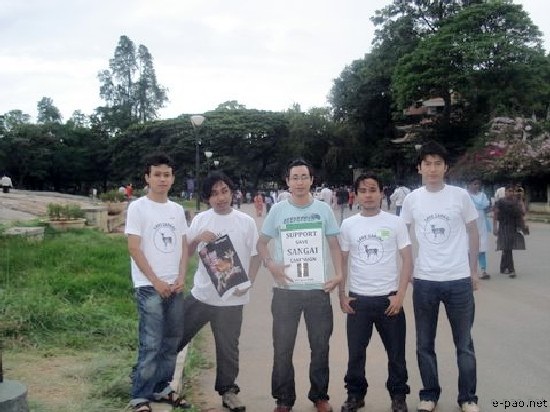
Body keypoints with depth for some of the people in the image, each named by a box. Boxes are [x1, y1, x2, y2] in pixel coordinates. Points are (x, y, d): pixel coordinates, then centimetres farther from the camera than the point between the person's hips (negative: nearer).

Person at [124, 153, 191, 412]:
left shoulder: (177, 209, 10)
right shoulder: (137, 207, -6)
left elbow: (183, 246, 12)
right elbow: (134, 248, -10)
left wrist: (181, 278, -2)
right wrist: (156, 281, -13)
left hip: (174, 287, 6)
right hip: (149, 287, -6)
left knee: (171, 342, 11)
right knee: (151, 344, -8)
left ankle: (161, 388, 24)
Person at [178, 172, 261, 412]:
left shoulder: (246, 221, -4)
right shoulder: (200, 220, 1)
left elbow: (256, 255, 2)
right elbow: (185, 253, 6)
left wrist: (248, 282, -9)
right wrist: (197, 239, -13)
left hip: (232, 298, -1)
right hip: (201, 294, 2)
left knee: (228, 347, 9)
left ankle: (228, 391, 25)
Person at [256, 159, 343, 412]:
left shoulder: (323, 209, 2)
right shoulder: (277, 211, 1)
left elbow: (334, 245, 7)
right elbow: (261, 243, 8)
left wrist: (339, 273, -6)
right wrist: (270, 264, -10)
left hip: (318, 289, 1)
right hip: (286, 290, 0)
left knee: (320, 346, 11)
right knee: (282, 348, 8)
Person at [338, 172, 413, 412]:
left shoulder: (395, 223, -2)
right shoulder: (348, 225, 2)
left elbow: (407, 260, -2)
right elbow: (342, 262, 8)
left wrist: (400, 295, -8)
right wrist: (341, 295, 2)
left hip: (388, 298, -1)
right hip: (357, 299, 1)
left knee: (396, 352, 9)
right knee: (356, 353, 10)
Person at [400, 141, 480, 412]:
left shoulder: (460, 196, -4)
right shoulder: (411, 199, -1)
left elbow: (473, 233, 5)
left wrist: (473, 271, 5)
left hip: (459, 280, -1)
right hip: (424, 281, 1)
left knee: (464, 344, 10)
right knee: (425, 345, 11)